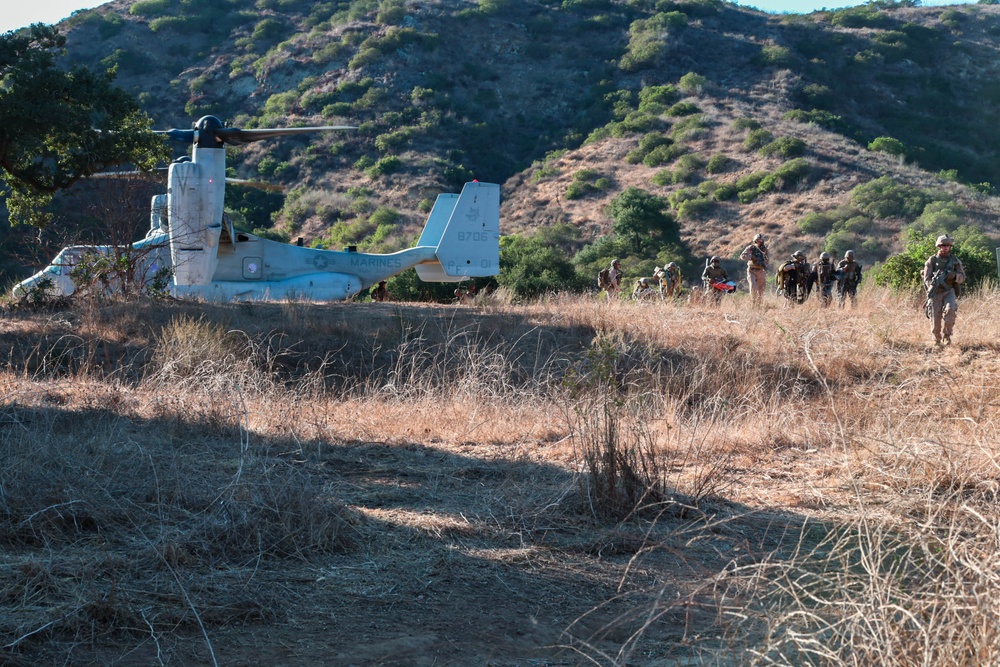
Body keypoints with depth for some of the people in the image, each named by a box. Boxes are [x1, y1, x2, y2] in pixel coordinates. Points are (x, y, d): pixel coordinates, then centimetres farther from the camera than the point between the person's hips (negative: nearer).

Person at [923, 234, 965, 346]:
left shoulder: (955, 260, 6)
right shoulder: (932, 260, 1)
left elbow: (962, 277, 5)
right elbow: (927, 278, -5)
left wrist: (954, 275, -17)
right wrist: (934, 284, -25)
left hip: (949, 291, 1)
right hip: (935, 292, -1)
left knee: (951, 309, -28)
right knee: (935, 319, -5)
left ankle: (946, 334, -13)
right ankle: (937, 339, 20)